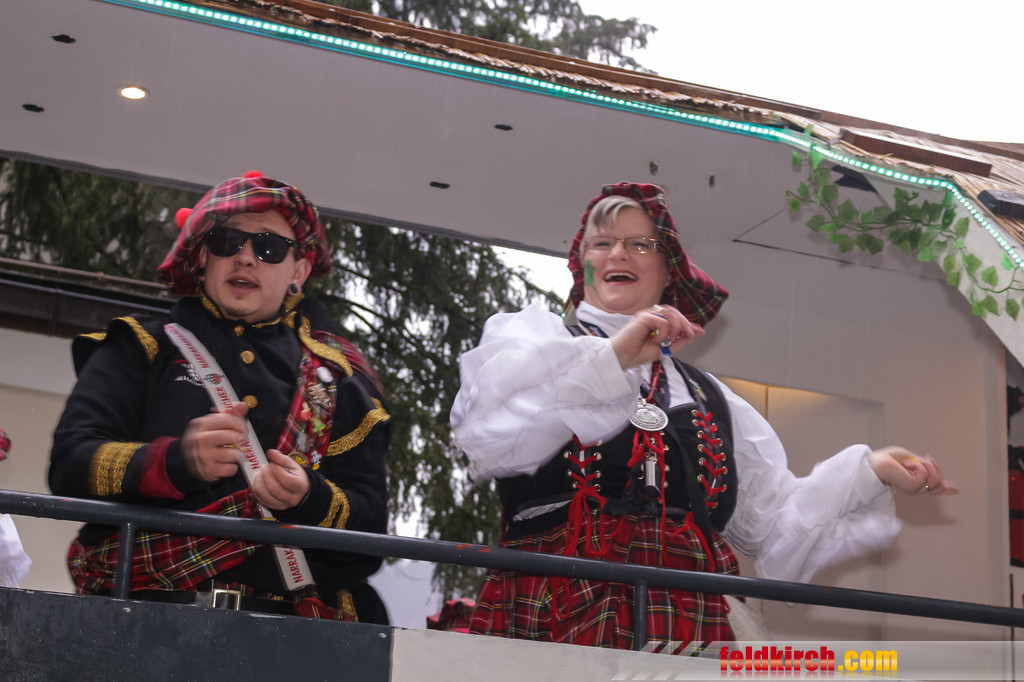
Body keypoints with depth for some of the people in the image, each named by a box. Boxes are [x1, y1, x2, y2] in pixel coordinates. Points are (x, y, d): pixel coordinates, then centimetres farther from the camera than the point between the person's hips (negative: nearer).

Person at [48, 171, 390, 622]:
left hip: (284, 618, 1)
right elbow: (69, 463, 5)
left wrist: (309, 498, -9)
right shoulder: (145, 348, 20)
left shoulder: (336, 377, 23)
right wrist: (178, 460, -14)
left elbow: (371, 519, 15)